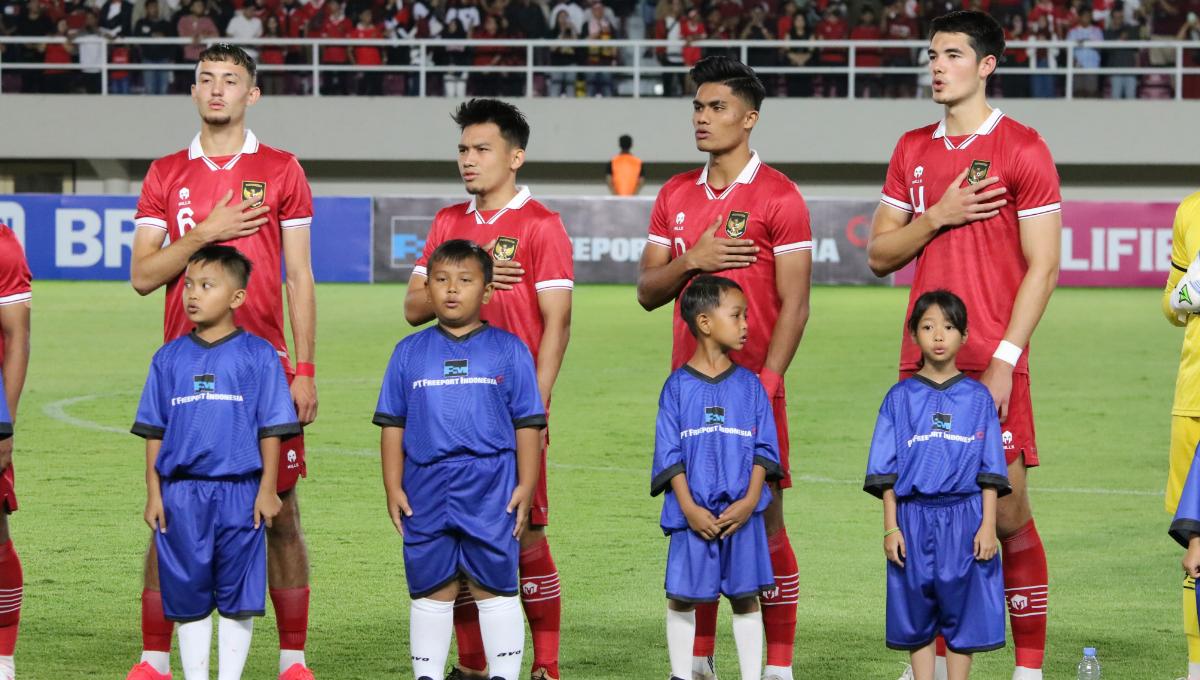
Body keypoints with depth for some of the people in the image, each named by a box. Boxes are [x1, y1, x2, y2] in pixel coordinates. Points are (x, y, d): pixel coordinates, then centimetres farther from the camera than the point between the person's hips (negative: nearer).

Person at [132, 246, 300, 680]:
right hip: (181, 493, 2)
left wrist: (267, 491, -3)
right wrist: (154, 494, 5)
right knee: (188, 595, 6)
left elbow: (271, 429, 1)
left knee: (237, 596, 2)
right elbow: (154, 431, 10)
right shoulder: (170, 358, 8)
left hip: (239, 493, -2)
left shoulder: (258, 355, 0)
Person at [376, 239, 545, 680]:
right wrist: (393, 488, 3)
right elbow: (392, 425, 9)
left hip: (491, 490, -2)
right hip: (426, 489, 2)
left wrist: (525, 486, -3)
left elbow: (528, 424, 4)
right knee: (430, 589, 8)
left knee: (495, 587, 2)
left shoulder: (508, 351, 4)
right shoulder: (410, 353, 8)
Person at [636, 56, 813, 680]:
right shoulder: (676, 195, 12)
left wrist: (764, 384, -16)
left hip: (752, 383, -5)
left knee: (763, 517, -4)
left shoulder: (778, 197, -5)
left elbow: (793, 305, -8)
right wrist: (691, 260, -7)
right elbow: (647, 291, 13)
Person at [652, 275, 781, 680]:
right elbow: (669, 453, -2)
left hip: (741, 513, 1)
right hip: (693, 514, -1)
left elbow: (764, 449, 4)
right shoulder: (678, 386, 0)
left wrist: (750, 501, -9)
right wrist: (688, 507, -12)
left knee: (745, 597, 5)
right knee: (682, 597, 3)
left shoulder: (749, 385, 6)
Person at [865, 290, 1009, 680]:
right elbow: (886, 472, 4)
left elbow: (990, 472, 3)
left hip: (965, 519, -1)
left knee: (962, 612, 1)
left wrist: (988, 525, -6)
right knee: (916, 616, 5)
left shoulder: (977, 398, 5)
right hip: (913, 519, 1)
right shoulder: (900, 398, 5)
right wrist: (891, 527, -3)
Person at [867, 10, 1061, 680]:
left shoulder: (1023, 148, -3)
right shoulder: (913, 150, 13)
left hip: (995, 364, -5)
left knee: (1008, 514, -5)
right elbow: (879, 254, 14)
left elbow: (1043, 266, -6)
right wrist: (935, 218, -5)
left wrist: (1003, 361, -12)